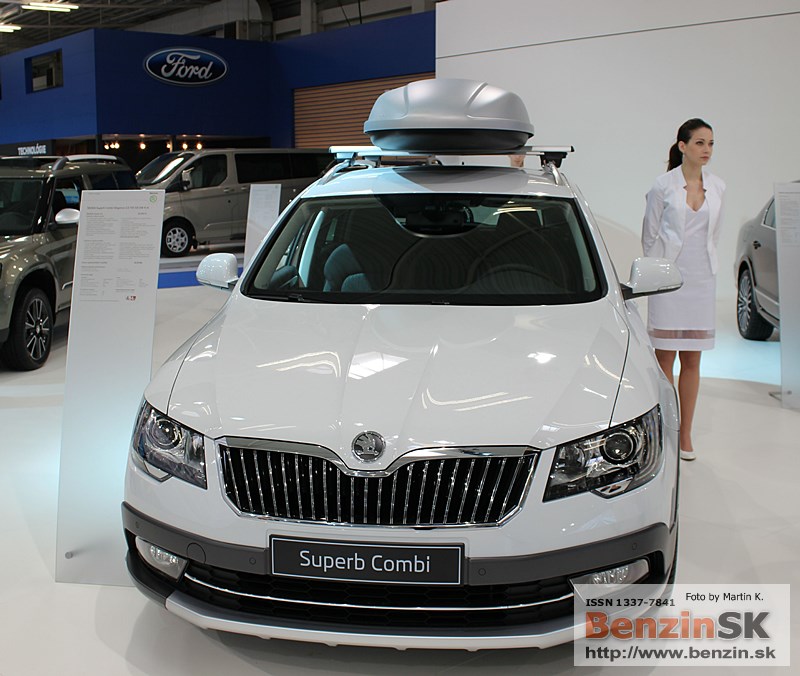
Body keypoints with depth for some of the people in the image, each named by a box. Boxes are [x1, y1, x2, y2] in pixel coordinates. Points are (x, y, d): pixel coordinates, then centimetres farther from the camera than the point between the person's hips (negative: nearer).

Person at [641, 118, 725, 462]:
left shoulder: (717, 187, 8)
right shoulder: (663, 185, -4)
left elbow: (714, 234, 18)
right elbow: (649, 234, 3)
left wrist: (705, 263, 15)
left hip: (702, 279, 4)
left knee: (692, 360, 7)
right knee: (665, 357, 1)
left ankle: (685, 435, 16)